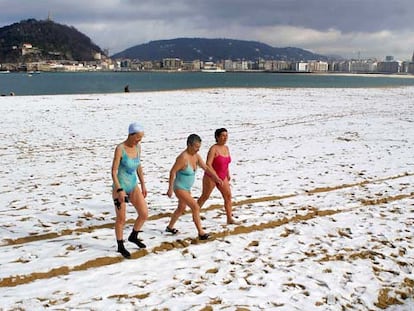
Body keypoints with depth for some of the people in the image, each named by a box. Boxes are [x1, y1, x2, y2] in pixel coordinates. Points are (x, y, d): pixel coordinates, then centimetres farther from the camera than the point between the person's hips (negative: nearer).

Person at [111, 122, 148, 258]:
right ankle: (120, 246, 23)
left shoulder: (138, 147, 1)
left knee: (144, 214, 2)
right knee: (121, 219, 4)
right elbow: (114, 171, -17)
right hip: (120, 187, -6)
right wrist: (119, 190, -22)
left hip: (133, 186, 6)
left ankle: (133, 236, 27)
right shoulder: (119, 149, -19)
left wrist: (143, 185, 12)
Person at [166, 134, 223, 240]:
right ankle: (201, 233, -4)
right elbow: (172, 172, -24)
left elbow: (206, 167, 3)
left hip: (187, 188, 10)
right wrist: (170, 189, -21)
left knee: (181, 208, 26)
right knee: (196, 207, -13)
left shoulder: (196, 156, -3)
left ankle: (170, 227, 45)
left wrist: (216, 178, -8)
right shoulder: (183, 157, -28)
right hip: (179, 188, -10)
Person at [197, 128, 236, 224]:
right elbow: (208, 164, -26)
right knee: (205, 196, 9)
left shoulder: (226, 148, 2)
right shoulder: (213, 149, -20)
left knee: (228, 196, -4)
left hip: (222, 177, 6)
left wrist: (228, 174, 19)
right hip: (210, 177, -6)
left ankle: (230, 219, 0)